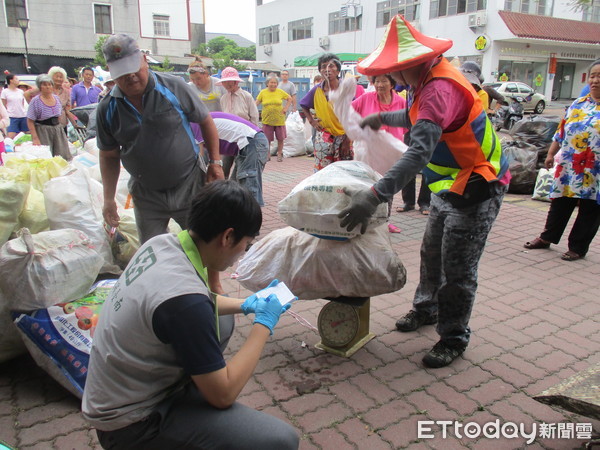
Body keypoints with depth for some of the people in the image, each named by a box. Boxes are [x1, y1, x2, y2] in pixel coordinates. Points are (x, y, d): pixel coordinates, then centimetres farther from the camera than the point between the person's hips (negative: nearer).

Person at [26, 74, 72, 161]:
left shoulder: (56, 98, 9)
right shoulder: (36, 101, -8)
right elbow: (30, 121, -10)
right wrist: (35, 138, -18)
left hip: (57, 129, 5)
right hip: (43, 132, -5)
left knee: (63, 156, 0)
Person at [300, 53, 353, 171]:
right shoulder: (317, 90, 1)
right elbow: (304, 105, 21)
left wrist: (347, 140, -10)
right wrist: (311, 120, 6)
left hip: (343, 136, -1)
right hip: (323, 137, 1)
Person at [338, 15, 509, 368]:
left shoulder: (440, 89, -30)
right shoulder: (431, 79, 3)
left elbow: (419, 152, -42)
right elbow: (418, 118, 26)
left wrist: (375, 196, -48)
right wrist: (383, 118, 34)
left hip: (477, 188, -10)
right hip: (451, 185, 10)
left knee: (457, 269, -1)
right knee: (432, 254, 20)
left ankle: (454, 338, 17)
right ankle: (426, 309, 40)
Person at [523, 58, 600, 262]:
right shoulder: (578, 104, 10)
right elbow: (561, 131, 15)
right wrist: (551, 154, 13)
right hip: (568, 168, 4)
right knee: (560, 205, 13)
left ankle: (578, 248, 18)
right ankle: (546, 238, 26)